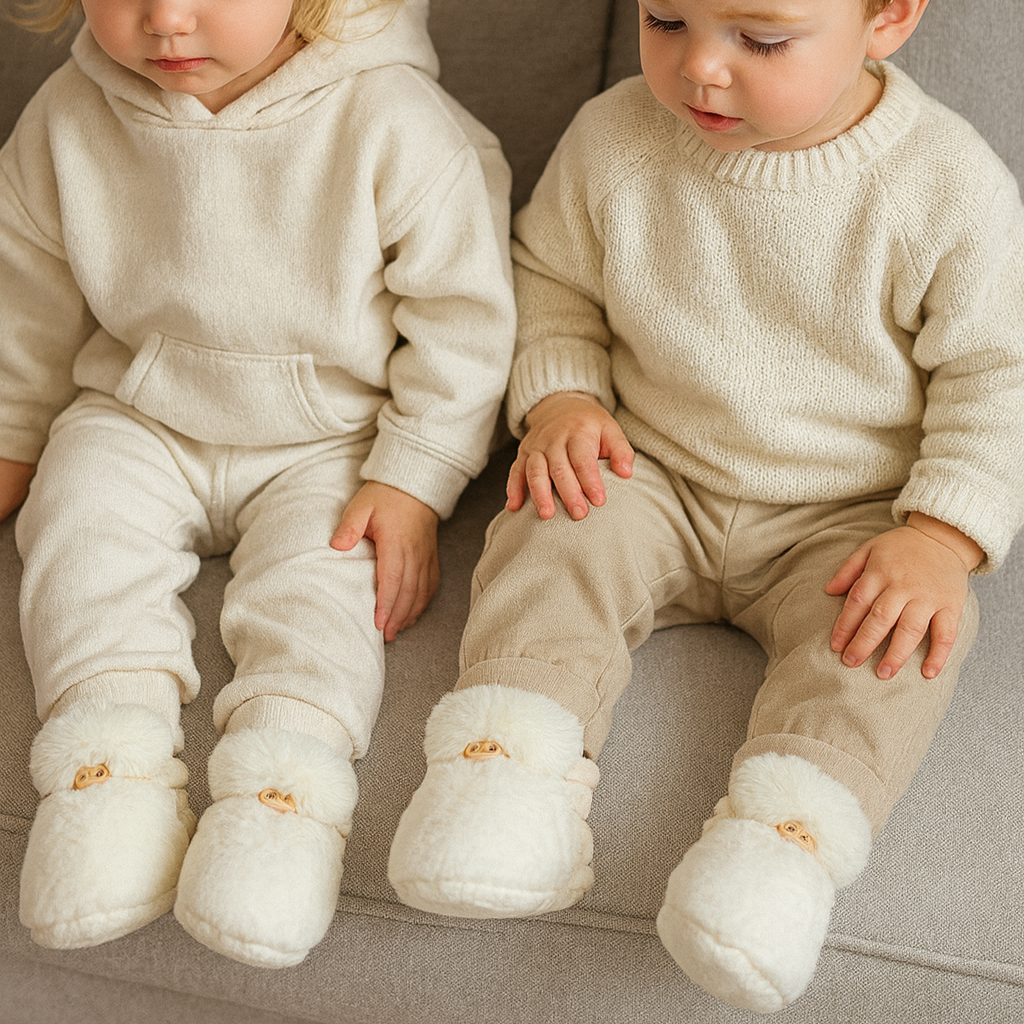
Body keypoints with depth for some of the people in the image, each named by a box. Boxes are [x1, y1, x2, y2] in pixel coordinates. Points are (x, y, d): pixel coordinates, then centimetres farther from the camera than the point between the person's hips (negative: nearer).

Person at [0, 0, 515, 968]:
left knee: (314, 572, -24)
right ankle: (110, 753, -23)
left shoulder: (391, 120, -21)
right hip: (137, 422, 3)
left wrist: (416, 481, -16)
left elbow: (463, 315, -13)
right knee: (81, 511, -20)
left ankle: (284, 784, -28)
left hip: (328, 439, -2)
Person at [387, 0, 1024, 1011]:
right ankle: (511, 751, -28)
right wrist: (558, 398, -8)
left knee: (892, 642, -27)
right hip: (655, 480, 2)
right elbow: (550, 278, 9)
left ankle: (788, 827, -35)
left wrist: (942, 538, -19)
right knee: (552, 537, -23)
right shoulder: (613, 139, -8)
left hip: (846, 517, -2)